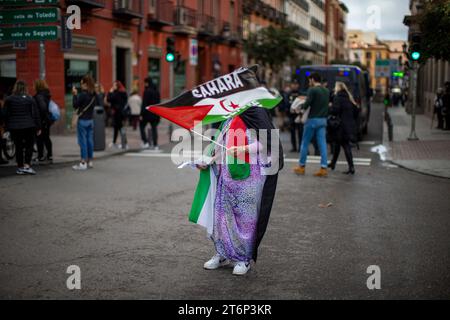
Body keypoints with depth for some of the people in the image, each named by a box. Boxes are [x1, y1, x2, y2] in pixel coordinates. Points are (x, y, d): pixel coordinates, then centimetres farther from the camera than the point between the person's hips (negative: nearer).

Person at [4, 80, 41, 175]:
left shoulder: (9, 99, 0)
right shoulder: (30, 99, -3)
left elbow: (5, 114, 2)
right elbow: (35, 114, -3)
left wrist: (7, 126, 10)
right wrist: (38, 127, 3)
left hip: (14, 127, 2)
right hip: (29, 126, -2)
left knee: (18, 147, 9)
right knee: (29, 146, 7)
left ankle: (20, 167, 13)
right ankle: (27, 165, -5)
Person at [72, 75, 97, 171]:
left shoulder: (82, 94, -16)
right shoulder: (94, 94, 5)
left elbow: (75, 105, -13)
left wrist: (75, 95, -5)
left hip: (83, 120, -7)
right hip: (91, 120, 7)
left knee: (83, 141, -4)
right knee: (90, 140, 11)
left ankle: (83, 163, -4)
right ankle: (90, 161, 17)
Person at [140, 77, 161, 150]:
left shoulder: (147, 91, -13)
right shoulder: (157, 91, 8)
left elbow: (144, 103, -15)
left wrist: (141, 114, -13)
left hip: (147, 112, -6)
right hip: (155, 113, 6)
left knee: (141, 126, 10)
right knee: (154, 128, 9)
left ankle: (145, 142, 0)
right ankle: (155, 145, 6)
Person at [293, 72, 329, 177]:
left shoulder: (312, 90, -12)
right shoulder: (327, 91, 10)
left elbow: (307, 104, -19)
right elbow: (327, 103, 14)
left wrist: (301, 106, 1)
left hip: (313, 119, -6)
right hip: (323, 120, 6)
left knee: (305, 143, 7)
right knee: (322, 144, 3)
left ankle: (301, 166, 15)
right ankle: (324, 168, -2)